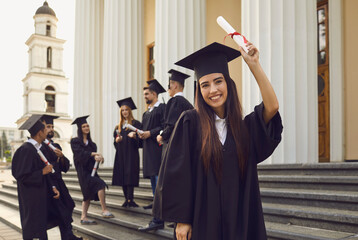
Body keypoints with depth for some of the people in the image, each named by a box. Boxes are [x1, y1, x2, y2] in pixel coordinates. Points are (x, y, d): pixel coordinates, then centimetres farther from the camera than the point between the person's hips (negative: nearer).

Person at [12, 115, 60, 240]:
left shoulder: (38, 148, 10)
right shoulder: (26, 150, -19)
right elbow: (22, 176, -22)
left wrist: (52, 187, 3)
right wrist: (43, 172, -18)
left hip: (41, 196, 9)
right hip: (31, 199, -9)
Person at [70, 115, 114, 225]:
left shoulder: (91, 143, 17)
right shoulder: (75, 141, -1)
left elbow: (94, 155, 6)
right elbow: (80, 153, -15)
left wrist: (97, 157, -18)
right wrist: (94, 154, -26)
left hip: (91, 169, 7)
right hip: (82, 170, -7)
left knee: (89, 194, 6)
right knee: (100, 185, -22)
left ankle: (83, 217, 11)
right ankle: (104, 211, -19)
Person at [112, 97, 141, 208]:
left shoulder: (135, 124, 2)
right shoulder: (118, 127, 18)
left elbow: (139, 139, -4)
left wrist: (134, 136, -24)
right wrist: (117, 140, -2)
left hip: (131, 153, -5)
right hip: (121, 154, 5)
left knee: (130, 175, -13)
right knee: (122, 176, 1)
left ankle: (130, 200, -15)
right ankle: (127, 199, 7)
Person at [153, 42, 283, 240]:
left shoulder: (243, 126, 5)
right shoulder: (190, 122, -6)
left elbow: (272, 107, -12)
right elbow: (178, 175, -8)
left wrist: (254, 65, -12)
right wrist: (181, 220, -11)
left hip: (240, 222, 3)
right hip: (201, 222, -3)